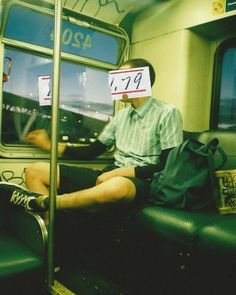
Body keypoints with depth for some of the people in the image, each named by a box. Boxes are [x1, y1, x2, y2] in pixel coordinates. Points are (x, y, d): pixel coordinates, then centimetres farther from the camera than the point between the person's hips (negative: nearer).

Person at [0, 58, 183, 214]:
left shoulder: (167, 113, -2)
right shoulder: (122, 115, 19)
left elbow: (167, 167, -9)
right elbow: (93, 151, 21)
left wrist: (124, 171, -18)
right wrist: (50, 145, 18)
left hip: (140, 181, -6)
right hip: (111, 175, 7)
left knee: (116, 186, -45)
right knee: (35, 171, -4)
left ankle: (40, 202, -24)